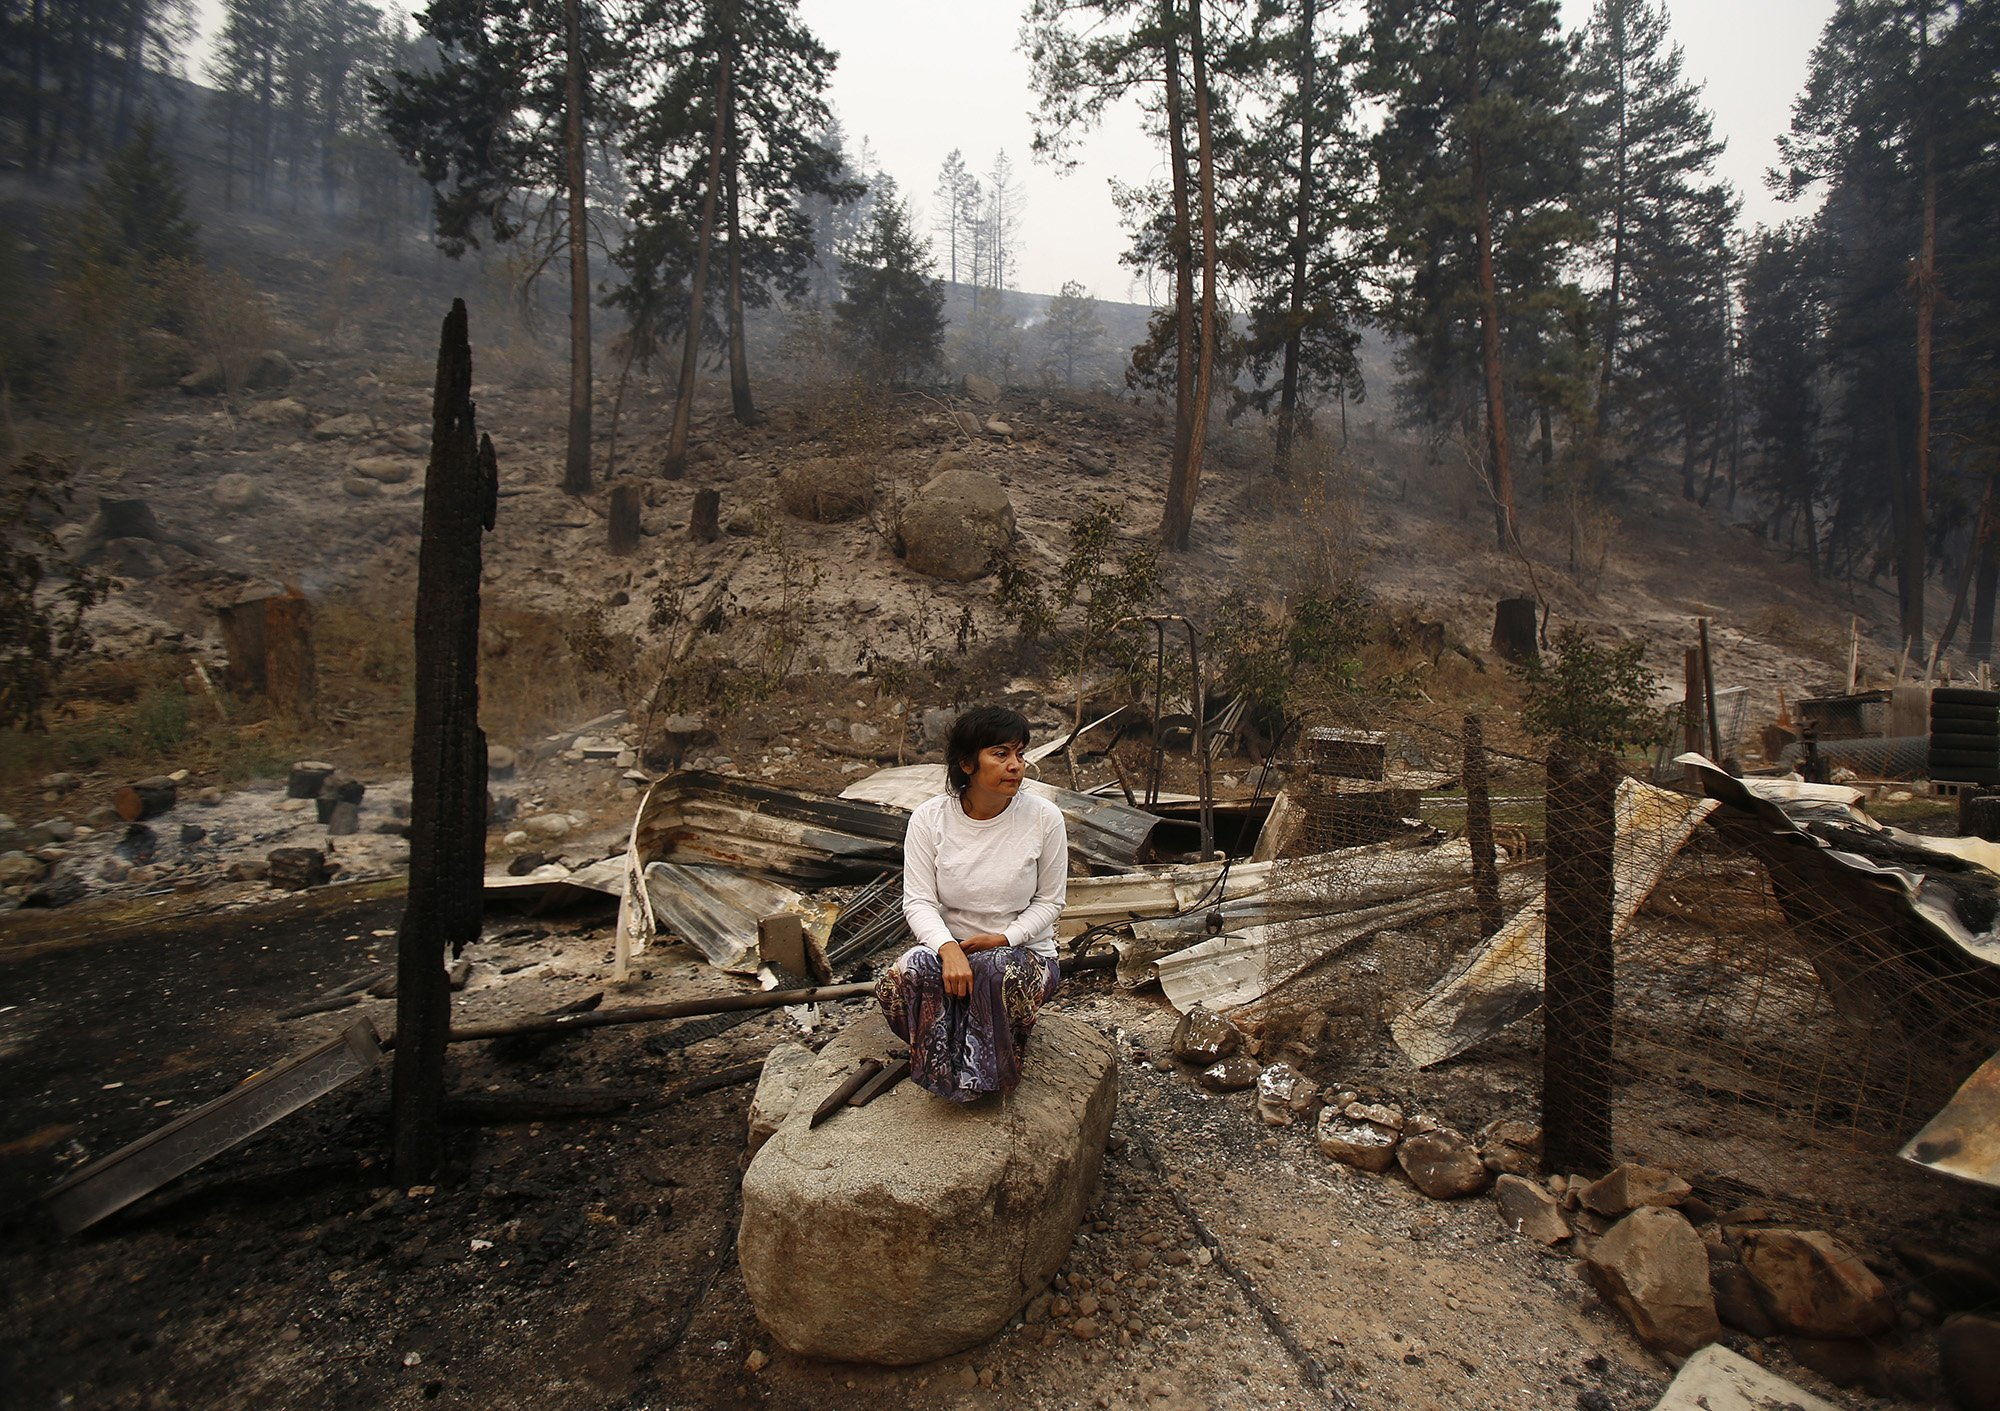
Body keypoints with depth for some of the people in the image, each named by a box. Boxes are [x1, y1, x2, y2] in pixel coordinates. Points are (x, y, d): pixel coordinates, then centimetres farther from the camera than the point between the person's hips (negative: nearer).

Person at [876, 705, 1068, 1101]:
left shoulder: (1044, 817, -11)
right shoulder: (929, 817, -9)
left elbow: (1049, 901, -1)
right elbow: (918, 901, -10)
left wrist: (1004, 939, -18)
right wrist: (947, 948, -30)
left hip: (1023, 949, -1)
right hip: (948, 941, 1)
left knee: (998, 971, -37)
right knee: (906, 977, -32)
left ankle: (989, 1075, -6)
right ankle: (942, 1068, -3)